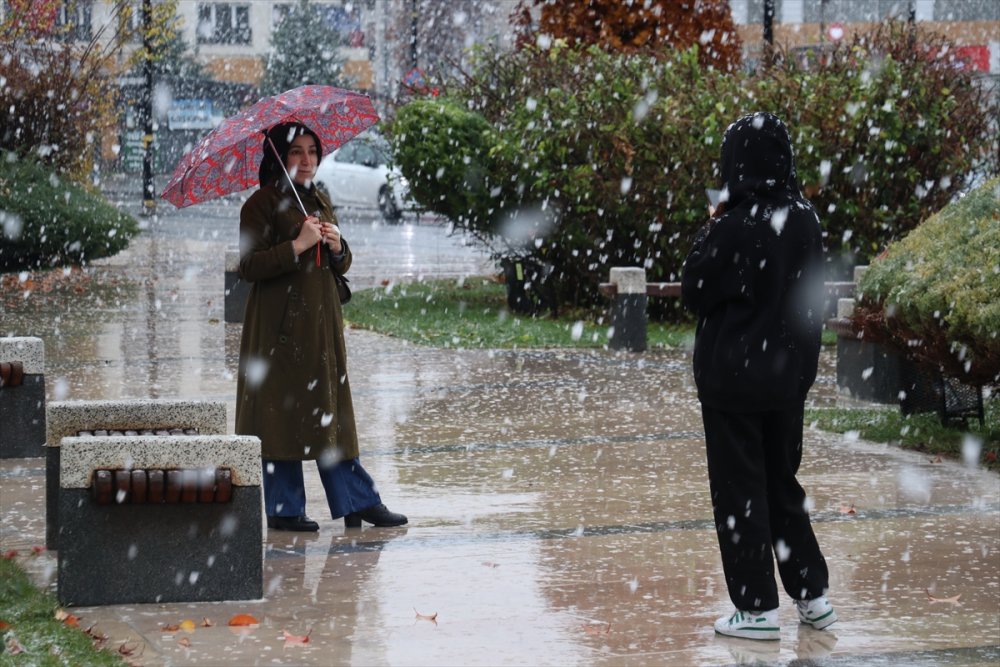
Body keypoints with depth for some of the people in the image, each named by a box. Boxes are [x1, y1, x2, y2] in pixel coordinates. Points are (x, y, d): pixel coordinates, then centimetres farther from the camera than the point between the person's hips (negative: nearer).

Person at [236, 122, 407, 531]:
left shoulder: (320, 202, 16)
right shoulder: (262, 204, -5)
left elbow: (341, 268, 19)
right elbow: (248, 267, -13)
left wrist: (338, 248, -2)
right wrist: (297, 246, -19)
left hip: (321, 320, 7)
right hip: (280, 324, -6)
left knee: (331, 410, 6)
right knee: (281, 411, -4)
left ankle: (358, 502, 7)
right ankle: (283, 509, 2)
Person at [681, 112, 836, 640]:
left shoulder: (733, 228, -19)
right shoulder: (804, 220, -1)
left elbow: (693, 293, -9)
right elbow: (814, 295, 8)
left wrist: (709, 232, -2)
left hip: (734, 377, -6)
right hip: (788, 374, 6)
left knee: (740, 491, 4)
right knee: (782, 483, 19)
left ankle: (758, 608, 7)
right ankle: (813, 595, 20)